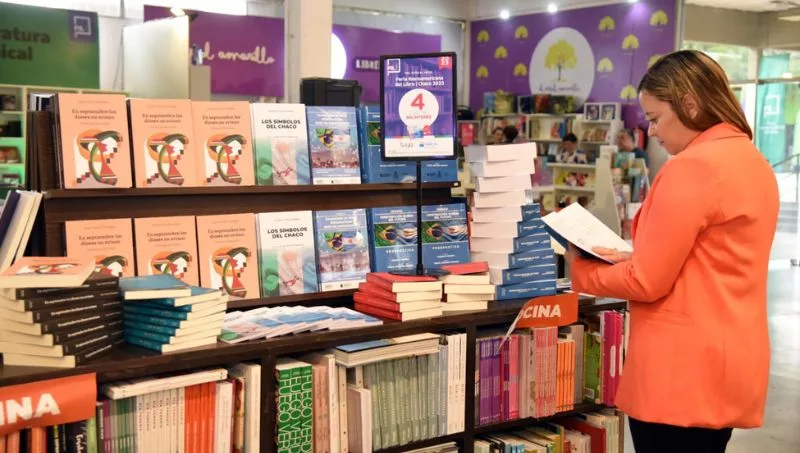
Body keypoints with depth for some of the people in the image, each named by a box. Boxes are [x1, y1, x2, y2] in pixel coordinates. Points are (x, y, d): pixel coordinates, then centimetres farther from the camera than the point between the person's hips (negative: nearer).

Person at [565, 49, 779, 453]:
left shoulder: (692, 166, -17)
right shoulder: (755, 162, 11)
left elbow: (646, 283, -16)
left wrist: (581, 269, 0)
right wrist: (632, 258, 12)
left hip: (684, 369, -9)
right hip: (728, 363, 9)